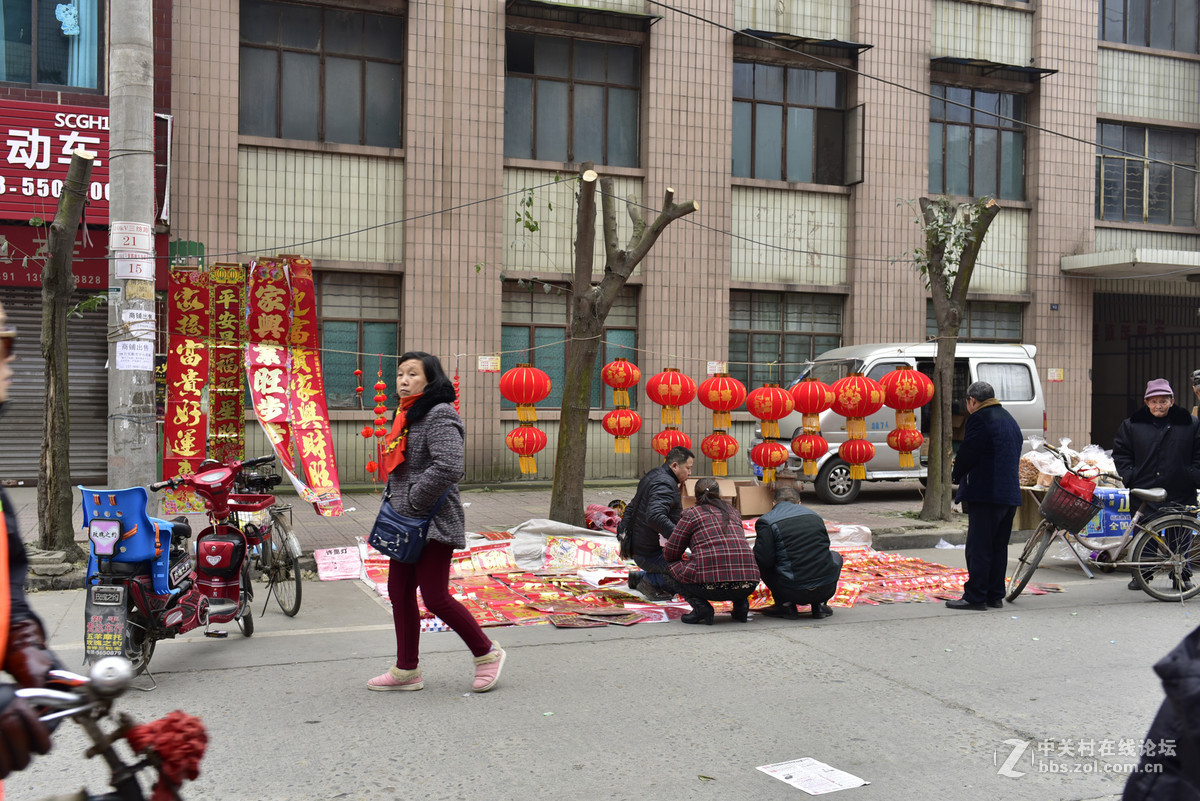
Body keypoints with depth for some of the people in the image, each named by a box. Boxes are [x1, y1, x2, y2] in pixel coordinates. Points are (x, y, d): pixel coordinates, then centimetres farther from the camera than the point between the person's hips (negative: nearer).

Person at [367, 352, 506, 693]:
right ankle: (406, 671, 22)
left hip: (434, 524, -10)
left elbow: (449, 467, -28)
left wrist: (414, 501, -20)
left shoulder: (439, 415, -16)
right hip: (406, 523, 10)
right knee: (399, 592, 11)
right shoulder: (407, 415, 15)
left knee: (435, 597, -6)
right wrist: (394, 500, 13)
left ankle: (487, 653, 13)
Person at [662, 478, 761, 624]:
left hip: (711, 583, -5)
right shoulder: (733, 511, 22)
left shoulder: (692, 514, 9)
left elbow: (670, 554, 11)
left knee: (673, 566, 19)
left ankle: (700, 606, -1)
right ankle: (741, 603, 15)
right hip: (748, 583, 5)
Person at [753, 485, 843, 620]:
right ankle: (819, 605, 17)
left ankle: (786, 604, 10)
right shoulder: (814, 515, 13)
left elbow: (765, 560, -8)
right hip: (826, 590, 3)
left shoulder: (767, 521, -2)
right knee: (835, 556, 35)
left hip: (795, 592, -3)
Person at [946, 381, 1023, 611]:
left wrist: (956, 475, 7)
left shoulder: (979, 418, -10)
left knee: (978, 548, -5)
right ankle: (995, 595, 17)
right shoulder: (1009, 419, 19)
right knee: (998, 547, 13)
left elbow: (968, 453, -13)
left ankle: (975, 597, -3)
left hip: (986, 495, -9)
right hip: (1010, 494, 9)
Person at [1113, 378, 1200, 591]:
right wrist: (1129, 476, 1)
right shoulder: (1132, 425, 5)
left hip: (1180, 493, 0)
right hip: (1143, 492, 0)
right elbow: (1120, 453, 11)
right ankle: (1141, 575, 17)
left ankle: (1181, 576, 19)